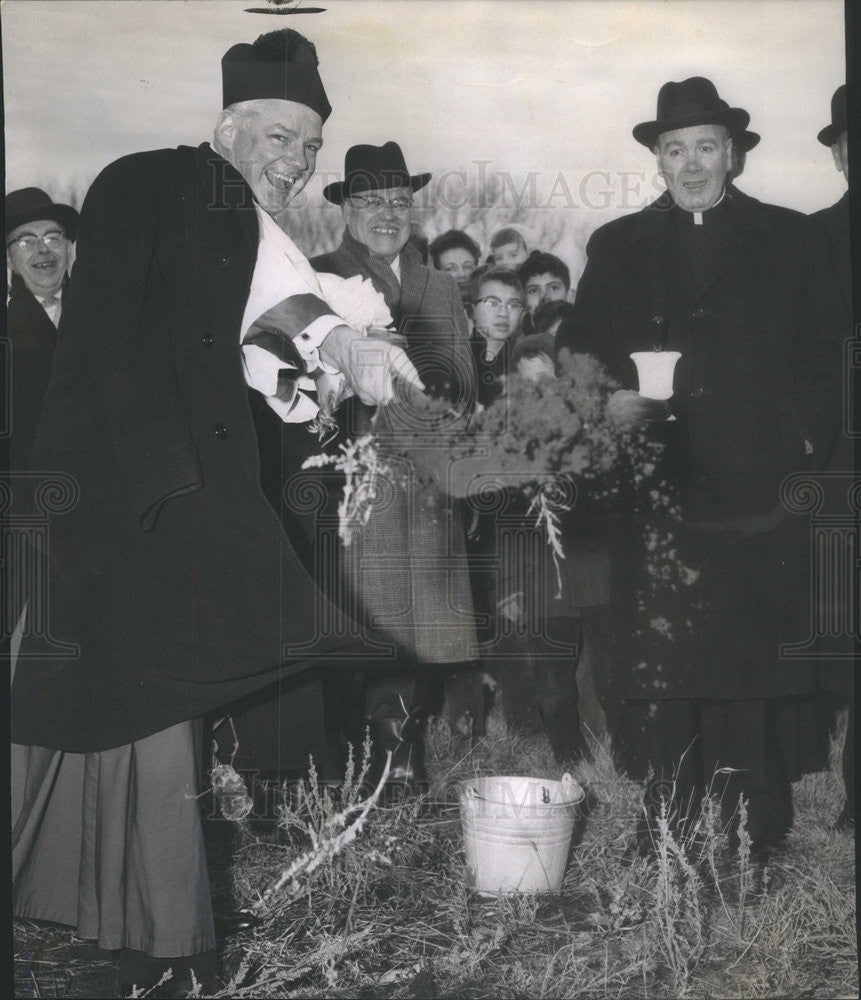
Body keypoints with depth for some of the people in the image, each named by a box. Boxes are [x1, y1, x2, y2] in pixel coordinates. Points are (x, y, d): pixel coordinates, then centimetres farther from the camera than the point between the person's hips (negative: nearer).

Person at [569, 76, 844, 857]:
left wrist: (808, 445, -4)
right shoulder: (617, 249, 16)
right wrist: (611, 402, -7)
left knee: (752, 674, -1)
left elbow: (822, 358, 9)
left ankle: (754, 840, 8)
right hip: (657, 492, 1)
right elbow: (586, 357, 13)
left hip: (758, 496, -1)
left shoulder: (789, 241, 12)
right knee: (656, 675, -3)